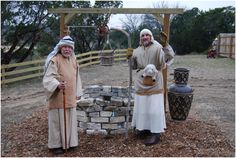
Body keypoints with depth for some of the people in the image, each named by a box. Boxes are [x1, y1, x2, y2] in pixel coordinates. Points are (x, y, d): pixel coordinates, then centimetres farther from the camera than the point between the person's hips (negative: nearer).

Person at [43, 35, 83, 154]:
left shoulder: (73, 59, 8)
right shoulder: (55, 60, -14)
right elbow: (49, 77, -22)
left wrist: (78, 92, 15)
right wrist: (58, 85, -42)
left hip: (70, 97, 7)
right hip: (58, 96, -7)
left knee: (70, 119, 15)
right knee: (57, 120, 2)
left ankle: (69, 142, 30)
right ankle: (55, 144, 16)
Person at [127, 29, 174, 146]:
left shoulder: (157, 48, -7)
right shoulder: (137, 50, 10)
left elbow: (170, 57, -19)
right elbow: (134, 65, 17)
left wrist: (166, 45, -33)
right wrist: (130, 57, -1)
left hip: (154, 82, -6)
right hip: (141, 82, 6)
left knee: (154, 107, -3)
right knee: (142, 106, 13)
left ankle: (155, 133, 4)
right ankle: (144, 128, 29)